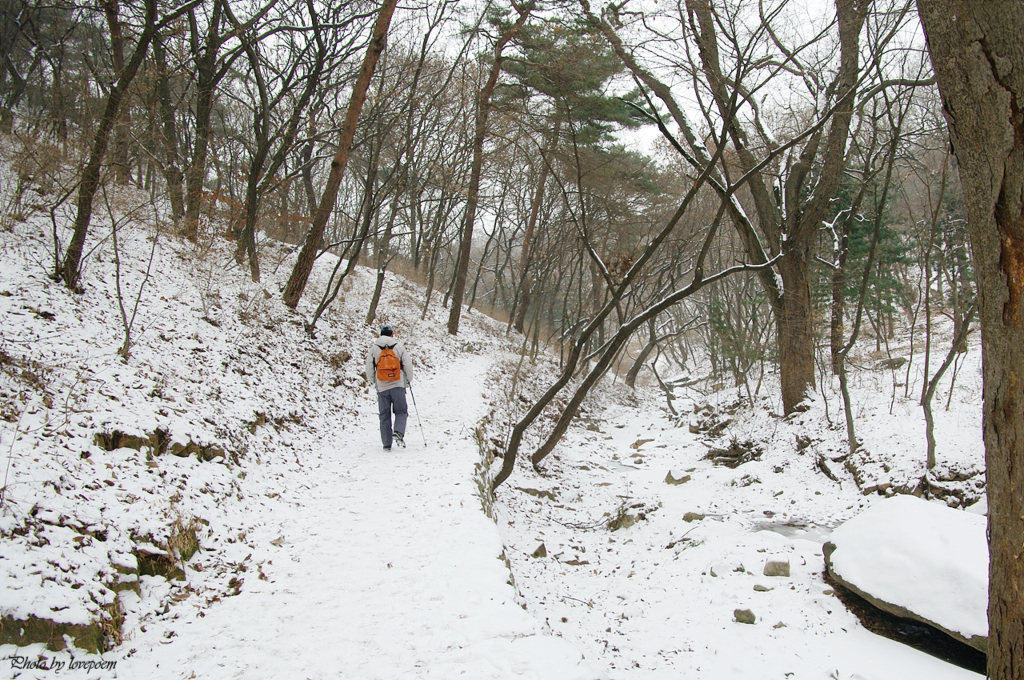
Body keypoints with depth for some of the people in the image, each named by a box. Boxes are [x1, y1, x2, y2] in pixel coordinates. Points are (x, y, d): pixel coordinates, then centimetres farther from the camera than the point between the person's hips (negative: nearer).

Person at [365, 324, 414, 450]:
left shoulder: (373, 348, 2)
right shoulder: (399, 346, 1)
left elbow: (369, 367, 4)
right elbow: (408, 365, 2)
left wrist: (371, 381, 22)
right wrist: (409, 380, 17)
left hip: (382, 386, 1)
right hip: (398, 385, -1)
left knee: (384, 415, 8)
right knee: (401, 412, 8)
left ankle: (387, 443, 7)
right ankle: (398, 432, -18)